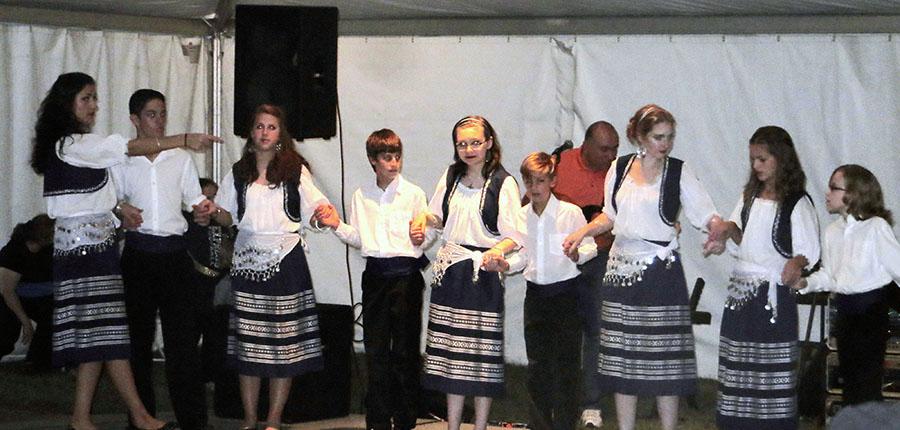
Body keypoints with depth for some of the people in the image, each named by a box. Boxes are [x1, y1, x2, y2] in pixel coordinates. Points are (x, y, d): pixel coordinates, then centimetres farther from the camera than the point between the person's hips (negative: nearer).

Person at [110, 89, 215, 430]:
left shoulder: (181, 159, 10)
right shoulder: (120, 161, 6)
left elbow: (194, 200, 11)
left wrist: (204, 207, -11)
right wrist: (120, 209, -12)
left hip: (174, 251, 0)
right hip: (138, 251, 0)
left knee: (183, 337, -5)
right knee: (139, 334, 5)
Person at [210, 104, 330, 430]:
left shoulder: (295, 170, 5)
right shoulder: (238, 173, 12)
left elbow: (315, 207, 1)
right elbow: (227, 216, 16)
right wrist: (211, 213, -5)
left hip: (284, 259, -2)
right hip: (247, 259, 2)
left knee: (283, 342, -2)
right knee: (247, 341, 1)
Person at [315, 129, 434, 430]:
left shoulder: (413, 193, -2)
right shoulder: (362, 196, 11)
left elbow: (427, 235, -3)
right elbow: (359, 239, 16)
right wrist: (337, 226, 1)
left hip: (406, 272, -4)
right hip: (375, 274, 4)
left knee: (405, 349, 0)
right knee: (376, 349, 6)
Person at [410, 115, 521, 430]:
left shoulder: (503, 183, -8)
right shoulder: (451, 176, 10)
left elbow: (513, 236, -11)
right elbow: (438, 215, 25)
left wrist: (498, 251, -31)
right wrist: (423, 219, 2)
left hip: (482, 272, -5)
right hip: (450, 271, 5)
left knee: (481, 353, -2)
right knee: (452, 353, 8)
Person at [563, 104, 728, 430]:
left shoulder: (678, 171, -2)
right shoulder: (620, 168, 8)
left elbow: (705, 214, -4)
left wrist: (718, 227, -26)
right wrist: (582, 232, 5)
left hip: (661, 272, -3)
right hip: (622, 269, 4)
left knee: (664, 358, -3)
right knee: (622, 358, 7)